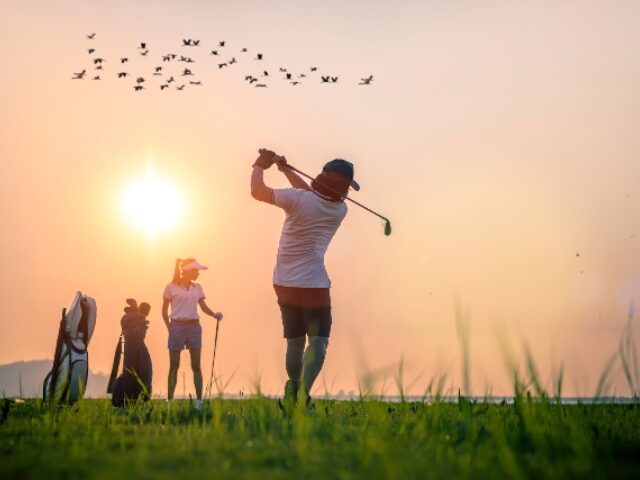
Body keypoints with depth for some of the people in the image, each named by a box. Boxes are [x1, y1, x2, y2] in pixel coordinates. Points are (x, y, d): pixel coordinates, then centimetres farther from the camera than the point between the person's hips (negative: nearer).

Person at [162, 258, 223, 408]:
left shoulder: (197, 288, 9)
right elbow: (164, 309, 1)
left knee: (196, 366, 1)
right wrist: (169, 327, -9)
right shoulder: (171, 287, -2)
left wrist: (214, 314, -11)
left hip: (194, 327, 4)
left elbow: (203, 307, 9)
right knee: (174, 366, 1)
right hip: (177, 326, -4)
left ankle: (199, 400, 0)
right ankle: (169, 399, 6)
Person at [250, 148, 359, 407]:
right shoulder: (339, 210, 1)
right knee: (318, 341, -3)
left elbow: (257, 191, -2)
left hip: (284, 284, 2)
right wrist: (285, 169, 22)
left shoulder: (299, 199, -8)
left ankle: (292, 393, 14)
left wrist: (260, 166, 15)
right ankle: (304, 390, -24)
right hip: (314, 284, -2)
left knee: (294, 341, 15)